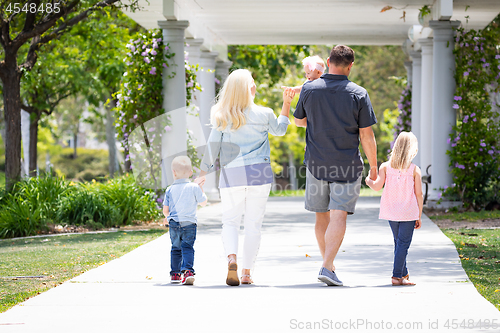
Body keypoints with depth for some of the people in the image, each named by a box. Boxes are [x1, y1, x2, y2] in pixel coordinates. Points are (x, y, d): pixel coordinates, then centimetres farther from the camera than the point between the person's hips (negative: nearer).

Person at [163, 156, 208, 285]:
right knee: (187, 248, -4)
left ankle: (175, 274, 19)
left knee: (175, 249, 15)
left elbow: (165, 210, 5)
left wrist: (168, 216, 27)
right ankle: (188, 271, -22)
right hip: (189, 223, -2)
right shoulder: (194, 187, -2)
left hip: (173, 223, 2)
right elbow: (203, 202, 10)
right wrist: (201, 189, 25)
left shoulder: (170, 190, 3)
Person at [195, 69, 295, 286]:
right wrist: (286, 104, 26)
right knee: (253, 223, 7)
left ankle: (231, 258, -20)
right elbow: (279, 130, 18)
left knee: (230, 221, 7)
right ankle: (247, 272, 7)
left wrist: (203, 172, 10)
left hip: (232, 174, 1)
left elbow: (212, 146, 1)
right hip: (259, 172, 0)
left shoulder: (221, 117, -2)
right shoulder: (264, 115, -2)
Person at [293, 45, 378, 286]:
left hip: (316, 163, 3)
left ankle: (329, 265, 25)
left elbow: (299, 121, 14)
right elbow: (367, 136, -7)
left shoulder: (309, 89, -2)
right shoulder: (358, 94, -8)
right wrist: (373, 167, 4)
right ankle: (327, 267, -17)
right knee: (338, 216, -5)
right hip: (347, 165, -3)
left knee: (322, 216, 15)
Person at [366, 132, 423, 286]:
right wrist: (419, 216, 2)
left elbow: (377, 186, -9)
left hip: (391, 213, 3)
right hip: (409, 213, -3)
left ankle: (403, 273, 26)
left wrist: (369, 181, 13)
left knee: (398, 242, 17)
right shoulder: (415, 170, -5)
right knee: (403, 244, -2)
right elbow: (418, 195, -5)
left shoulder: (385, 167, 0)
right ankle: (397, 276, -7)